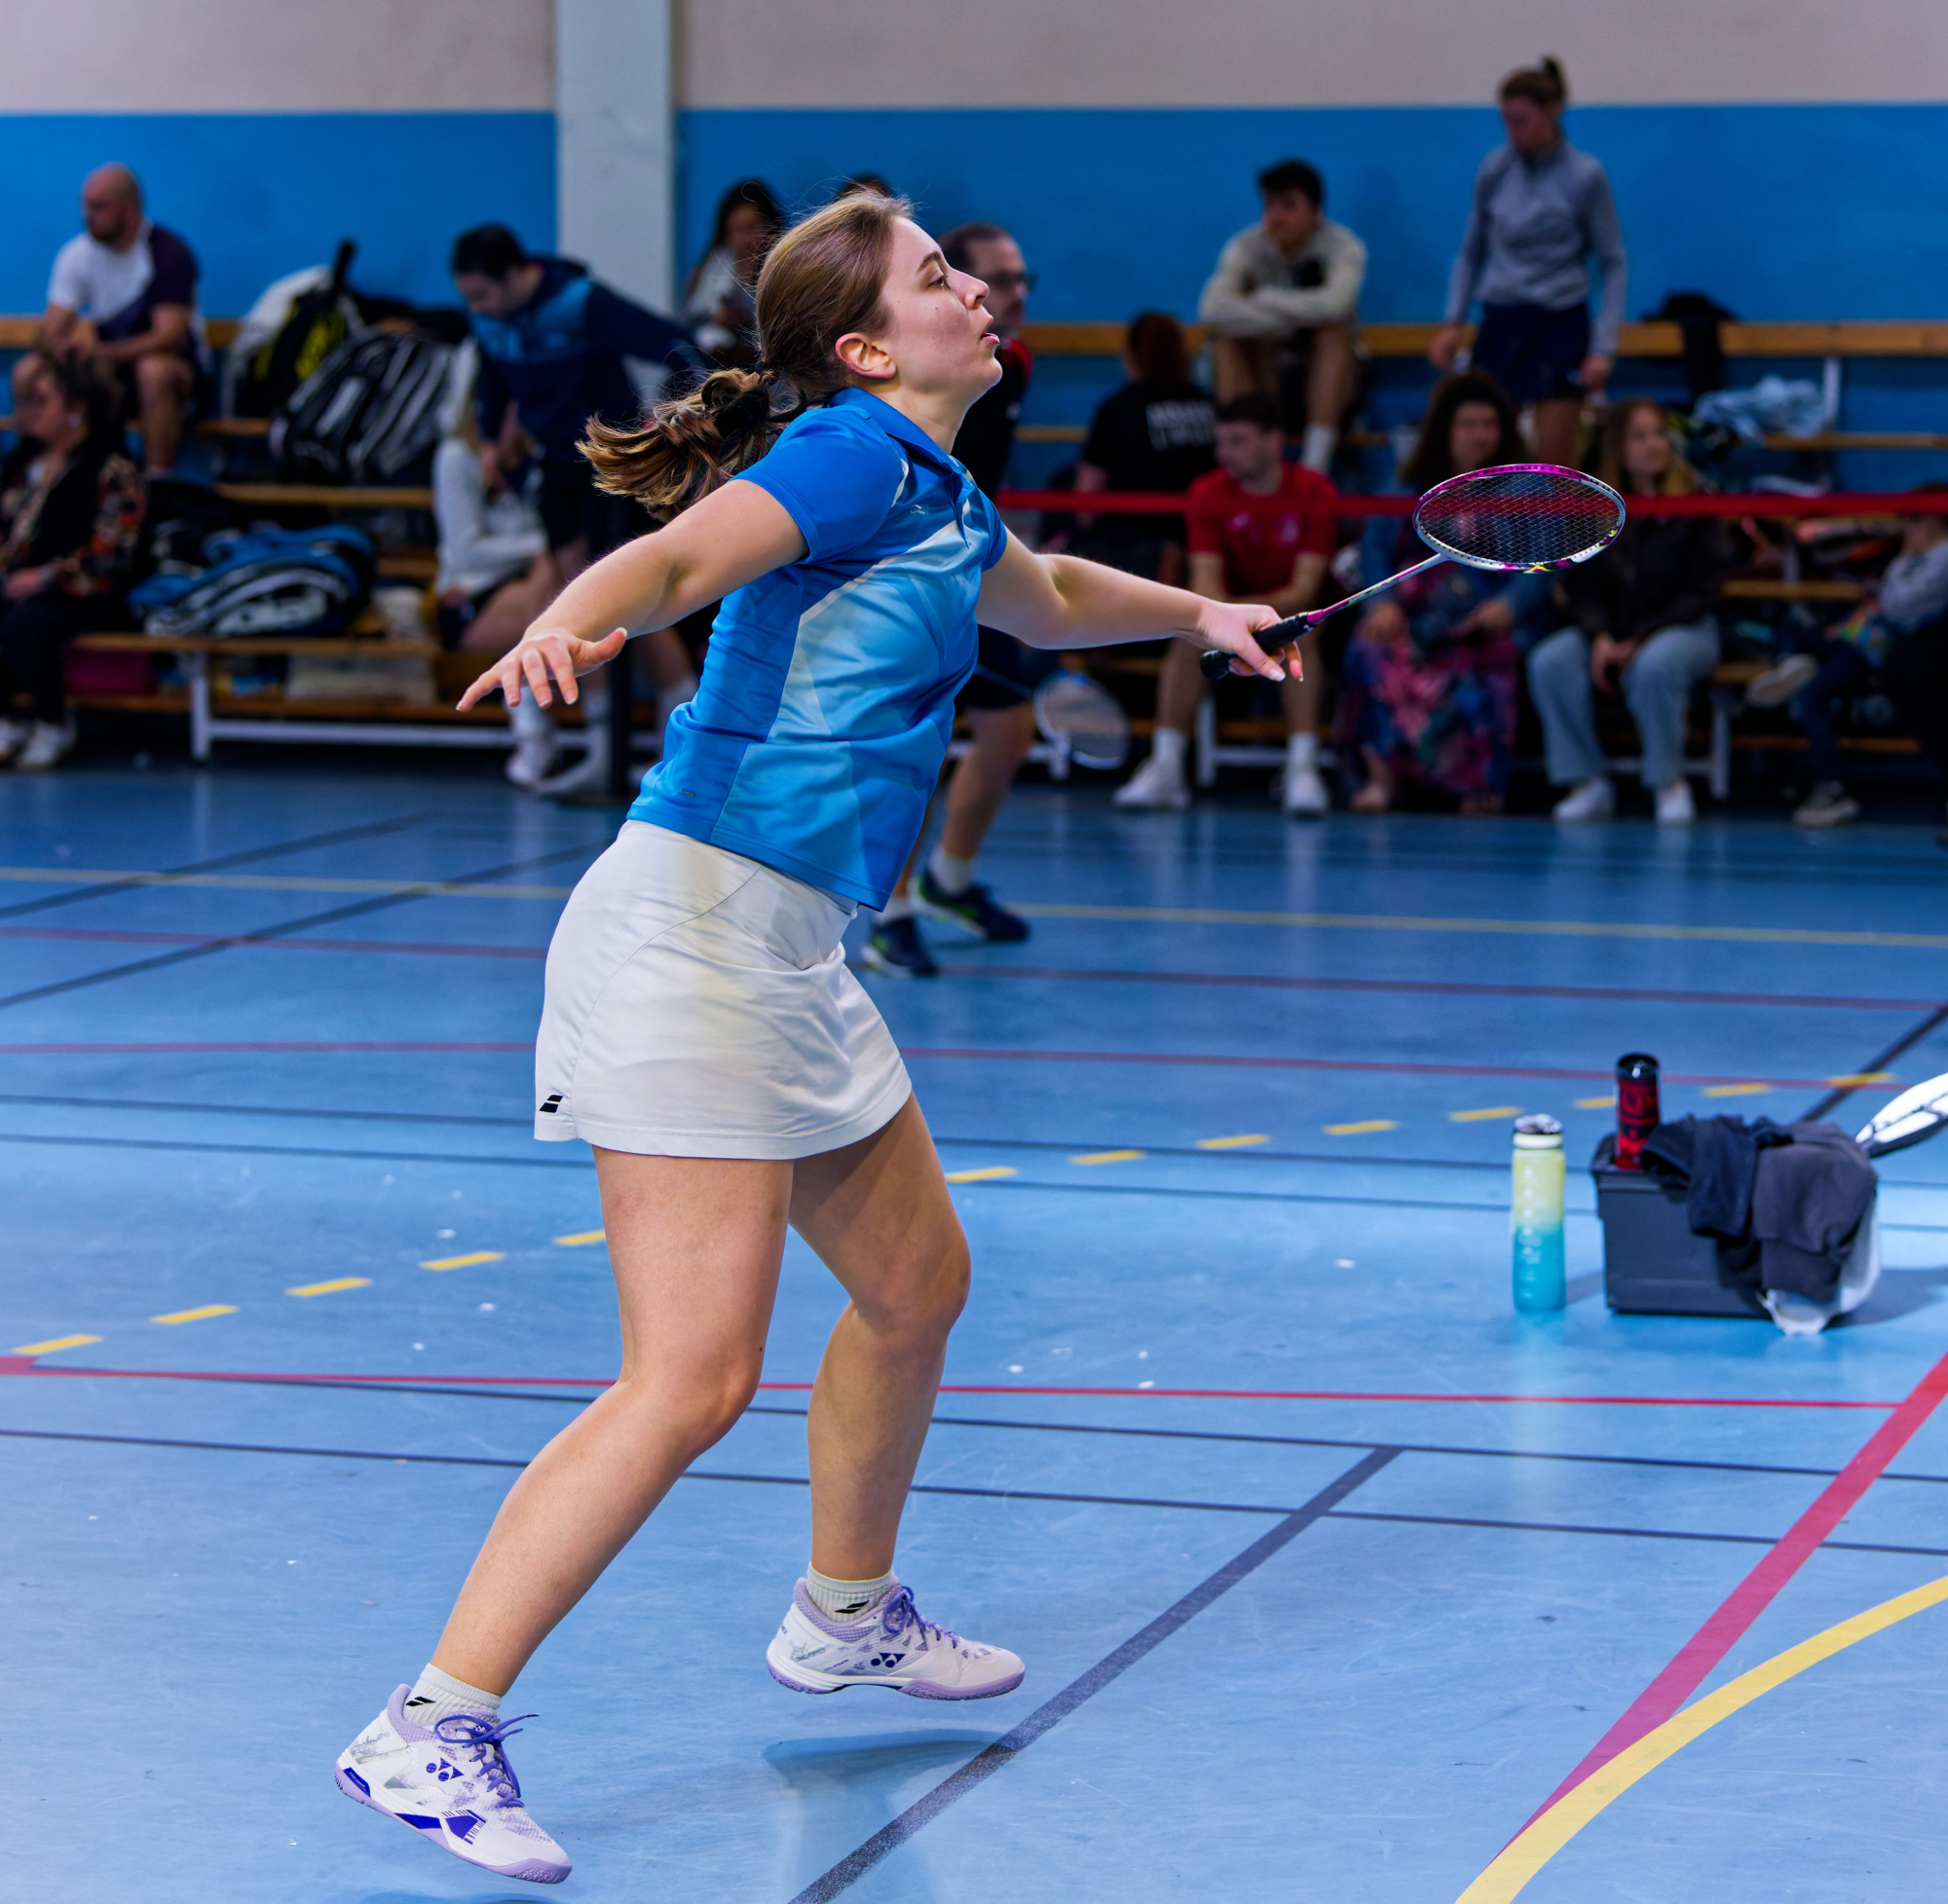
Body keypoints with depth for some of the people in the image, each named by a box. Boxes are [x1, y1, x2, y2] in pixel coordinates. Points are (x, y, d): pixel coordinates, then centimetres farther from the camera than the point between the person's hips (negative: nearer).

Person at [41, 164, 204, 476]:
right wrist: (59, 353, -31)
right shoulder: (77, 254, -1)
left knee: (153, 370, -40)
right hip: (111, 368, 4)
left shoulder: (168, 253, -16)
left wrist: (99, 351, -37)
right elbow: (52, 333, -4)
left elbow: (171, 336, -24)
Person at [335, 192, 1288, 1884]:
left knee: (917, 1285, 23)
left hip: (789, 956, 10)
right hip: (693, 932, -10)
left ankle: (846, 1616, 45)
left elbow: (1042, 600, 40)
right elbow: (679, 554, -29)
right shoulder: (852, 452, -11)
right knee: (692, 1378, -16)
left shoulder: (938, 493, 17)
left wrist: (1194, 612, 54)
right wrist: (569, 626, -49)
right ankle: (430, 1731, -14)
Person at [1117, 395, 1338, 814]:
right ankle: (1165, 769, -27)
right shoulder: (1208, 494, -9)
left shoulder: (1315, 494, -15)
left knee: (1299, 634, -35)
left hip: (1292, 606, -2)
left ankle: (1302, 770, -36)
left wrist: (1253, 609, -41)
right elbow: (1206, 579, -17)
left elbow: (1304, 590, -22)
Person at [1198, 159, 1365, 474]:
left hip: (1326, 385, -1)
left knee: (1333, 329, -30)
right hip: (1264, 384, 1)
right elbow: (1211, 309, -28)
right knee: (1229, 334, -24)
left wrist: (1262, 299, -25)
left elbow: (1334, 304, -36)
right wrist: (1281, 321, -33)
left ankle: (1315, 462, -38)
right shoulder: (1248, 246, -9)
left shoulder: (1342, 245, -13)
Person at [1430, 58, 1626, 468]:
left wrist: (1603, 347, -9)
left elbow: (1614, 265, -1)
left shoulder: (1586, 176, -4)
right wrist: (1452, 322, 3)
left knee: (1557, 466, -2)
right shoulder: (1494, 169, 4)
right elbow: (1471, 251, 14)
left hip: (1559, 327, -3)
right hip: (1499, 325, 3)